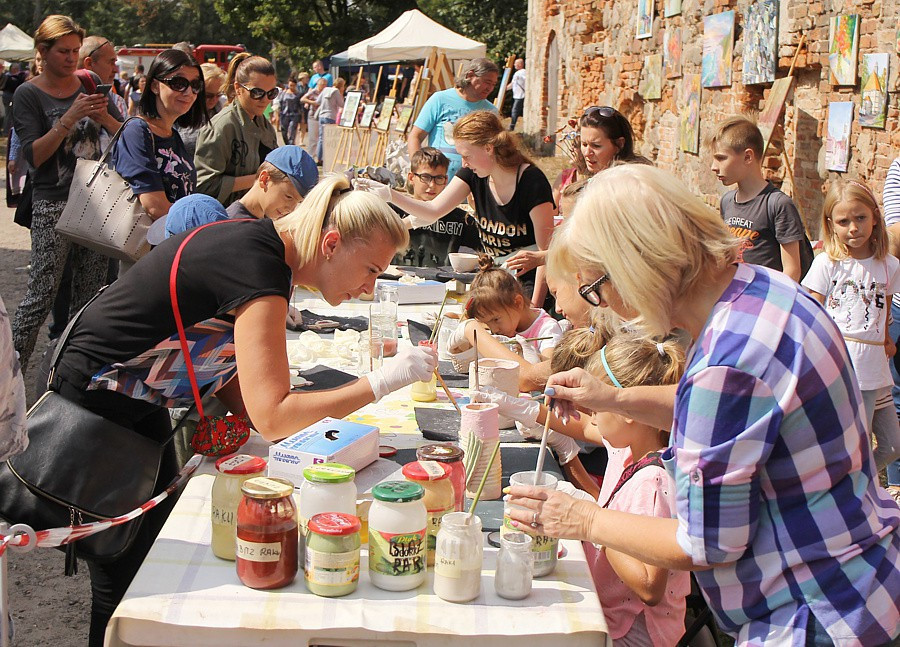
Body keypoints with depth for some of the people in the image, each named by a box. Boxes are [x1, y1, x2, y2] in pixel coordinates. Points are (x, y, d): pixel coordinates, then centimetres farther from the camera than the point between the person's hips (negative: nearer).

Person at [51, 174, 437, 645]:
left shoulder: (261, 243, -1)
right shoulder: (259, 269, -29)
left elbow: (232, 382, 2)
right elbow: (271, 418, -34)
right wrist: (380, 382, -29)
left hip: (140, 404, 9)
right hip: (92, 406, -9)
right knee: (125, 579, 1)